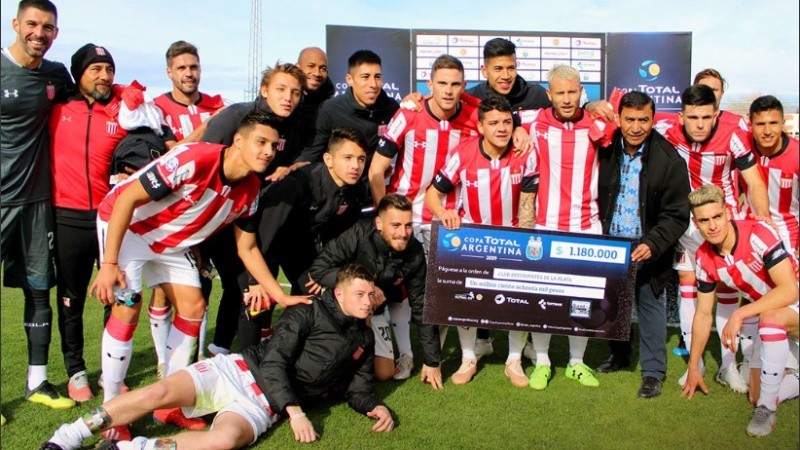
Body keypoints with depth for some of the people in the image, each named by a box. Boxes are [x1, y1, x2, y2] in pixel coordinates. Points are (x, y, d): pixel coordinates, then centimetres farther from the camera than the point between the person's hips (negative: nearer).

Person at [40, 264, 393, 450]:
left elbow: (358, 389, 19)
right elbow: (275, 361, -7)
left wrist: (374, 407, -4)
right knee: (161, 392, -23)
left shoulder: (364, 340, 16)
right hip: (240, 370, -1)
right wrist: (295, 411, -18)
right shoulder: (308, 312, 2)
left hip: (264, 404, 1)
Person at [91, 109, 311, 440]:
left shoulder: (251, 191, -12)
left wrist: (280, 295, -5)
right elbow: (126, 199, -30)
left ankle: (167, 403, 15)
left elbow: (247, 248, 1)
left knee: (193, 308, 1)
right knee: (128, 308, -17)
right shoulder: (194, 159, -34)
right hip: (125, 224, -7)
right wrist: (109, 263, -31)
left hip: (172, 241, 7)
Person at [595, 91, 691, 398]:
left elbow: (677, 216, -13)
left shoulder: (670, 161, -13)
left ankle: (653, 372, 19)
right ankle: (619, 355, 37)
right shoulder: (607, 150, -2)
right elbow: (599, 198, 11)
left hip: (647, 249, -4)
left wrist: (653, 244, -26)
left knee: (650, 306, 5)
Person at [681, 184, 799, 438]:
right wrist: (693, 367, 2)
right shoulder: (704, 258, -9)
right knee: (756, 393, 5)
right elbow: (703, 313, 0)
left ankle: (767, 408, -24)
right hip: (764, 314, 6)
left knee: (770, 318, -40)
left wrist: (739, 315, -36)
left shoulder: (759, 234, -27)